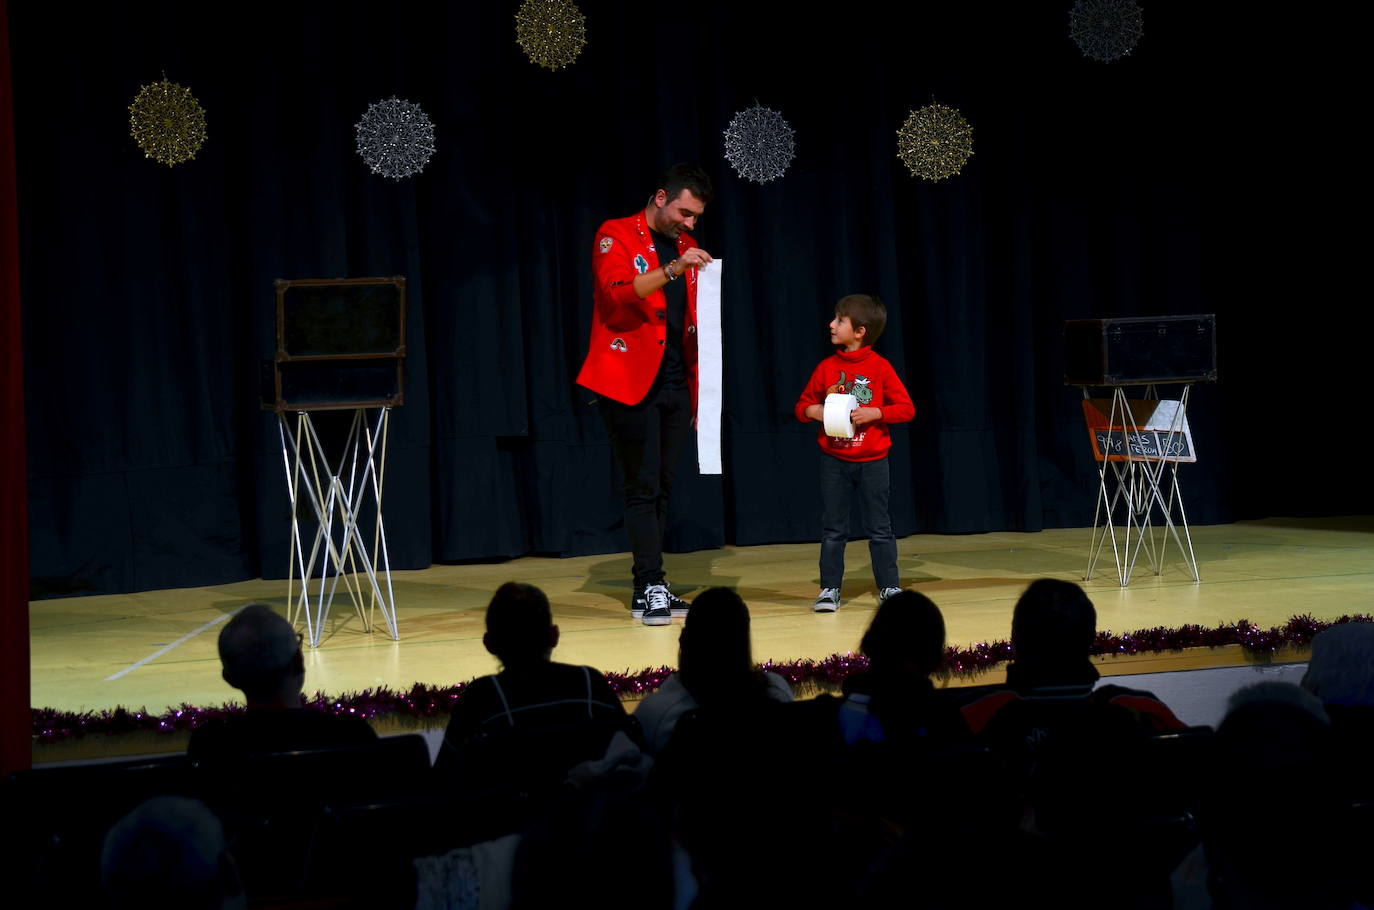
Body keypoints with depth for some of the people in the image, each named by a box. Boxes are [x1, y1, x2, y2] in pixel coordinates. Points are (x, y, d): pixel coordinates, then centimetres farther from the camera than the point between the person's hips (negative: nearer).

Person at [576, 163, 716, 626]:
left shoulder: (684, 249, 17)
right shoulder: (617, 236, -3)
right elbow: (616, 292, -21)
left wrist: (697, 388, 16)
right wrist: (670, 270, -32)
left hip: (675, 385, 7)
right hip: (630, 383, -7)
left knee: (661, 487, 8)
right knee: (642, 487, -6)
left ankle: (647, 588, 14)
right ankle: (652, 587, -4)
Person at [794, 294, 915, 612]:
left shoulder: (880, 367, -6)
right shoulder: (826, 367, 2)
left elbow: (906, 408, -5)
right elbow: (802, 405, 10)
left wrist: (874, 413, -18)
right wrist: (814, 411, -12)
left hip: (872, 461, -2)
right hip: (834, 461, 2)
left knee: (879, 527, 5)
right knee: (833, 529, 6)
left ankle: (889, 586, 13)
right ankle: (829, 588, 12)